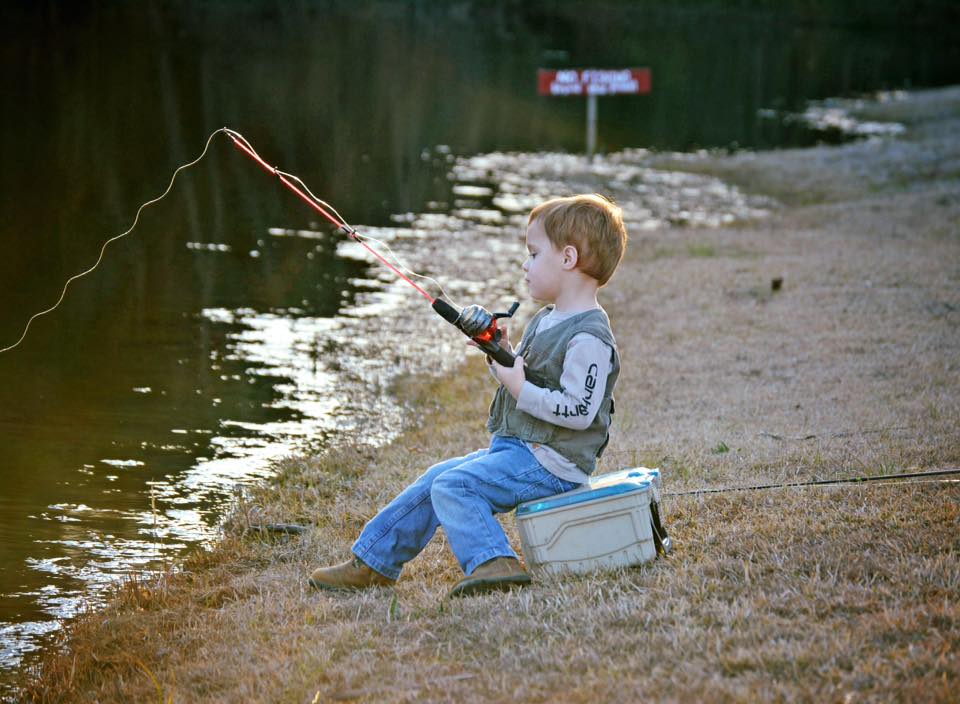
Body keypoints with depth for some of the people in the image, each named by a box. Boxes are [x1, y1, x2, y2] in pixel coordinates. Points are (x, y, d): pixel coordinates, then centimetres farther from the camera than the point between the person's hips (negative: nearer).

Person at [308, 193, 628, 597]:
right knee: (437, 479, 11)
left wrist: (521, 389, -21)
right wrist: (501, 355, 6)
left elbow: (579, 411, -24)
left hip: (550, 461, -11)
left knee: (453, 485, -22)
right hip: (515, 447, 11)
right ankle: (372, 562, 18)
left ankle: (493, 564, -32)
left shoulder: (588, 337, -19)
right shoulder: (545, 320, 15)